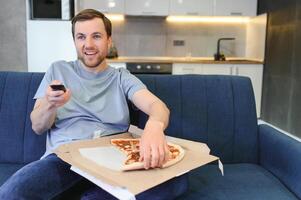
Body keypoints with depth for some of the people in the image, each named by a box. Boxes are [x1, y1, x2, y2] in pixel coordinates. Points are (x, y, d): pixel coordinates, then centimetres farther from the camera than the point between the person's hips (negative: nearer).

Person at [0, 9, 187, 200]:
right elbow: (38, 127, 12)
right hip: (64, 156, 0)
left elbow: (157, 105, -7)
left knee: (175, 180, -25)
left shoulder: (122, 78, 11)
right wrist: (50, 105, -13)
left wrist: (155, 125, -34)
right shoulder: (58, 70, 14)